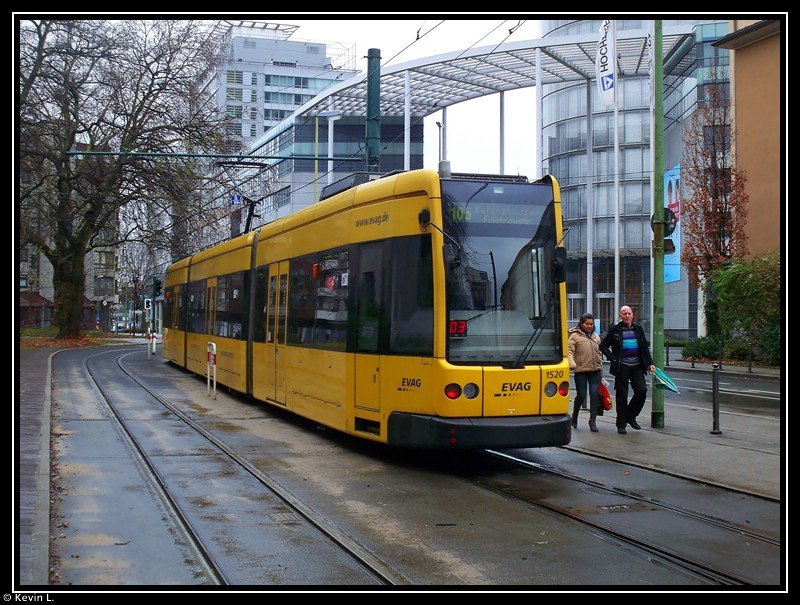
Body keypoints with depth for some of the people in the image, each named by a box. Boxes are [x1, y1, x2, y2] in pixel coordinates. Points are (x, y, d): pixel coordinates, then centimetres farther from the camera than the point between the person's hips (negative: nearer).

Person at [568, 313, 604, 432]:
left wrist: (601, 370, 21)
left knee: (595, 394, -6)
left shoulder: (596, 337, 17)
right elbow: (569, 351, -10)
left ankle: (592, 420, 1)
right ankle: (574, 415, 25)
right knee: (581, 396, -1)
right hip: (581, 371, -4)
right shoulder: (575, 336, -1)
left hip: (595, 371, 4)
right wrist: (571, 363, -28)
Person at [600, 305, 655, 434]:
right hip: (622, 367, -3)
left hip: (637, 366, 3)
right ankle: (621, 425, 10)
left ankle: (631, 416, 11)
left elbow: (645, 348, 17)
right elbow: (603, 345, 4)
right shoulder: (615, 330, 2)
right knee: (622, 395, 0)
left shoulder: (638, 329, 12)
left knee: (642, 390, -10)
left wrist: (650, 363, 7)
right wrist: (612, 359, -7)